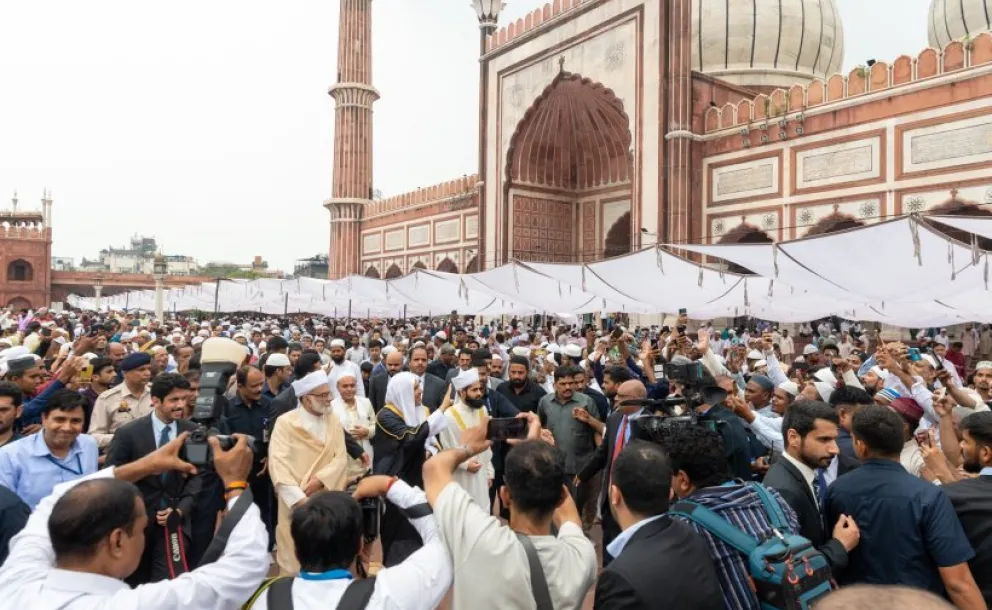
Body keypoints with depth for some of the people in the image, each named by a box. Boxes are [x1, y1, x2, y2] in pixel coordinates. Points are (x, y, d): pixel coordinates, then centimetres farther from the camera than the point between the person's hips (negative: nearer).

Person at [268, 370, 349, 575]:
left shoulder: (333, 420, 6)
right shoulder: (285, 423, -7)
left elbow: (341, 457, 0)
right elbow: (278, 464, -14)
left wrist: (319, 479, -16)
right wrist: (299, 499, -22)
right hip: (296, 502, -3)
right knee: (294, 559, 4)